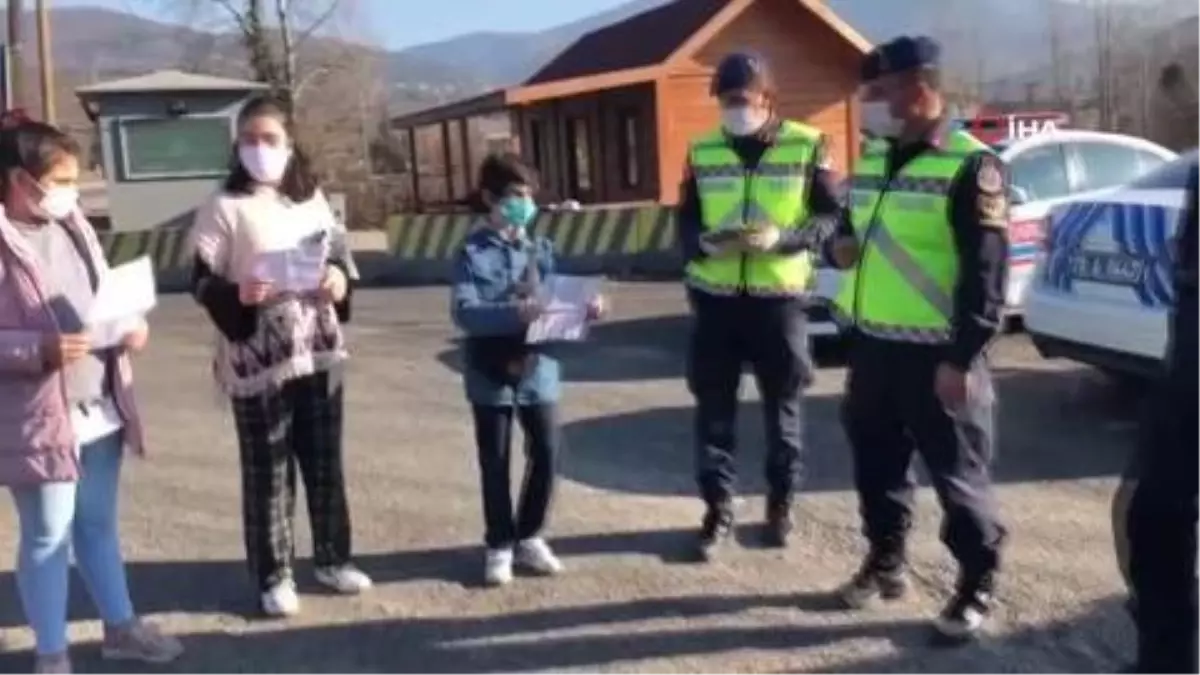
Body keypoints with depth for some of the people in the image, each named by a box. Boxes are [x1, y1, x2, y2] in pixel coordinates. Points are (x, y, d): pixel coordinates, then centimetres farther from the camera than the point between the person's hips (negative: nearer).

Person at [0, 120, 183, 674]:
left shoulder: (72, 225, 9)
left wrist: (130, 327, -1)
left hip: (101, 410, 7)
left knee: (98, 524, 20)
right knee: (48, 537, 6)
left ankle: (120, 627, 34)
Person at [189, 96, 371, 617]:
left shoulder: (313, 200, 9)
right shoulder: (225, 208, -6)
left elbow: (339, 257, 18)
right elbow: (201, 282, -7)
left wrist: (340, 280, -4)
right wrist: (238, 295, -26)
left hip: (318, 351, 5)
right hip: (257, 360, -4)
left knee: (326, 462, 13)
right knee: (267, 471, 3)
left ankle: (333, 559, 29)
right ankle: (274, 576, 17)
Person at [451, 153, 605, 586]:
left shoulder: (540, 248, 8)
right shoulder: (474, 252, -8)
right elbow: (463, 312, -20)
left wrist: (583, 308, -11)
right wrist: (514, 314, -33)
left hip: (538, 368, 4)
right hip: (492, 373, -4)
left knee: (546, 453, 7)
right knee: (495, 462, 6)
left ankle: (529, 537, 26)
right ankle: (499, 545, 21)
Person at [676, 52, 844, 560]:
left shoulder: (806, 146, -3)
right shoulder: (702, 152, 6)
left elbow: (831, 217, -2)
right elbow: (685, 221, 11)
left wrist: (781, 237, -20)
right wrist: (703, 243, -12)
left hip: (779, 297, -2)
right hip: (715, 297, 2)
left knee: (782, 407, 9)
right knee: (713, 407, 5)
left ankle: (780, 504, 25)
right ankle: (717, 508, 17)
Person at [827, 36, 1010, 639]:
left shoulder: (970, 166, -12)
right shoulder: (872, 160, 12)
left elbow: (986, 272, -15)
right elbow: (849, 226, 26)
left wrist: (963, 357, -18)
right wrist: (841, 244, 1)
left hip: (935, 353, -7)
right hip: (871, 344, 7)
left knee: (958, 475, 4)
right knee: (876, 464, 17)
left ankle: (977, 585, 20)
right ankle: (886, 562, 35)